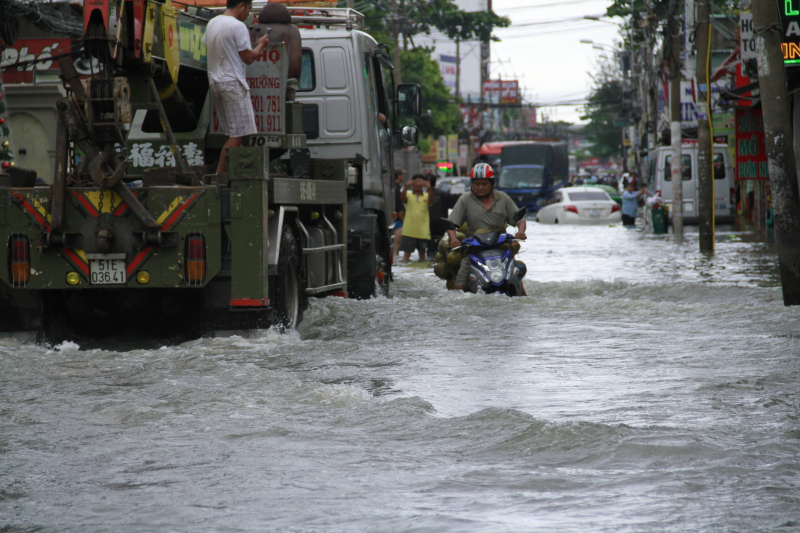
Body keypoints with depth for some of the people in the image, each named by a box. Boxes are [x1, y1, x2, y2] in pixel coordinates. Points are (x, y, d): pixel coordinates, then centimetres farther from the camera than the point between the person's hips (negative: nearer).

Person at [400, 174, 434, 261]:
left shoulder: (426, 196, 7)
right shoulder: (409, 195, 4)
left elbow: (430, 200, -15)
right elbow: (402, 197, -17)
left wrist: (429, 188, -34)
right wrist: (406, 186, -35)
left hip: (423, 231, 2)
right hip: (410, 230, -2)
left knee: (422, 253, 9)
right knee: (407, 252, -5)